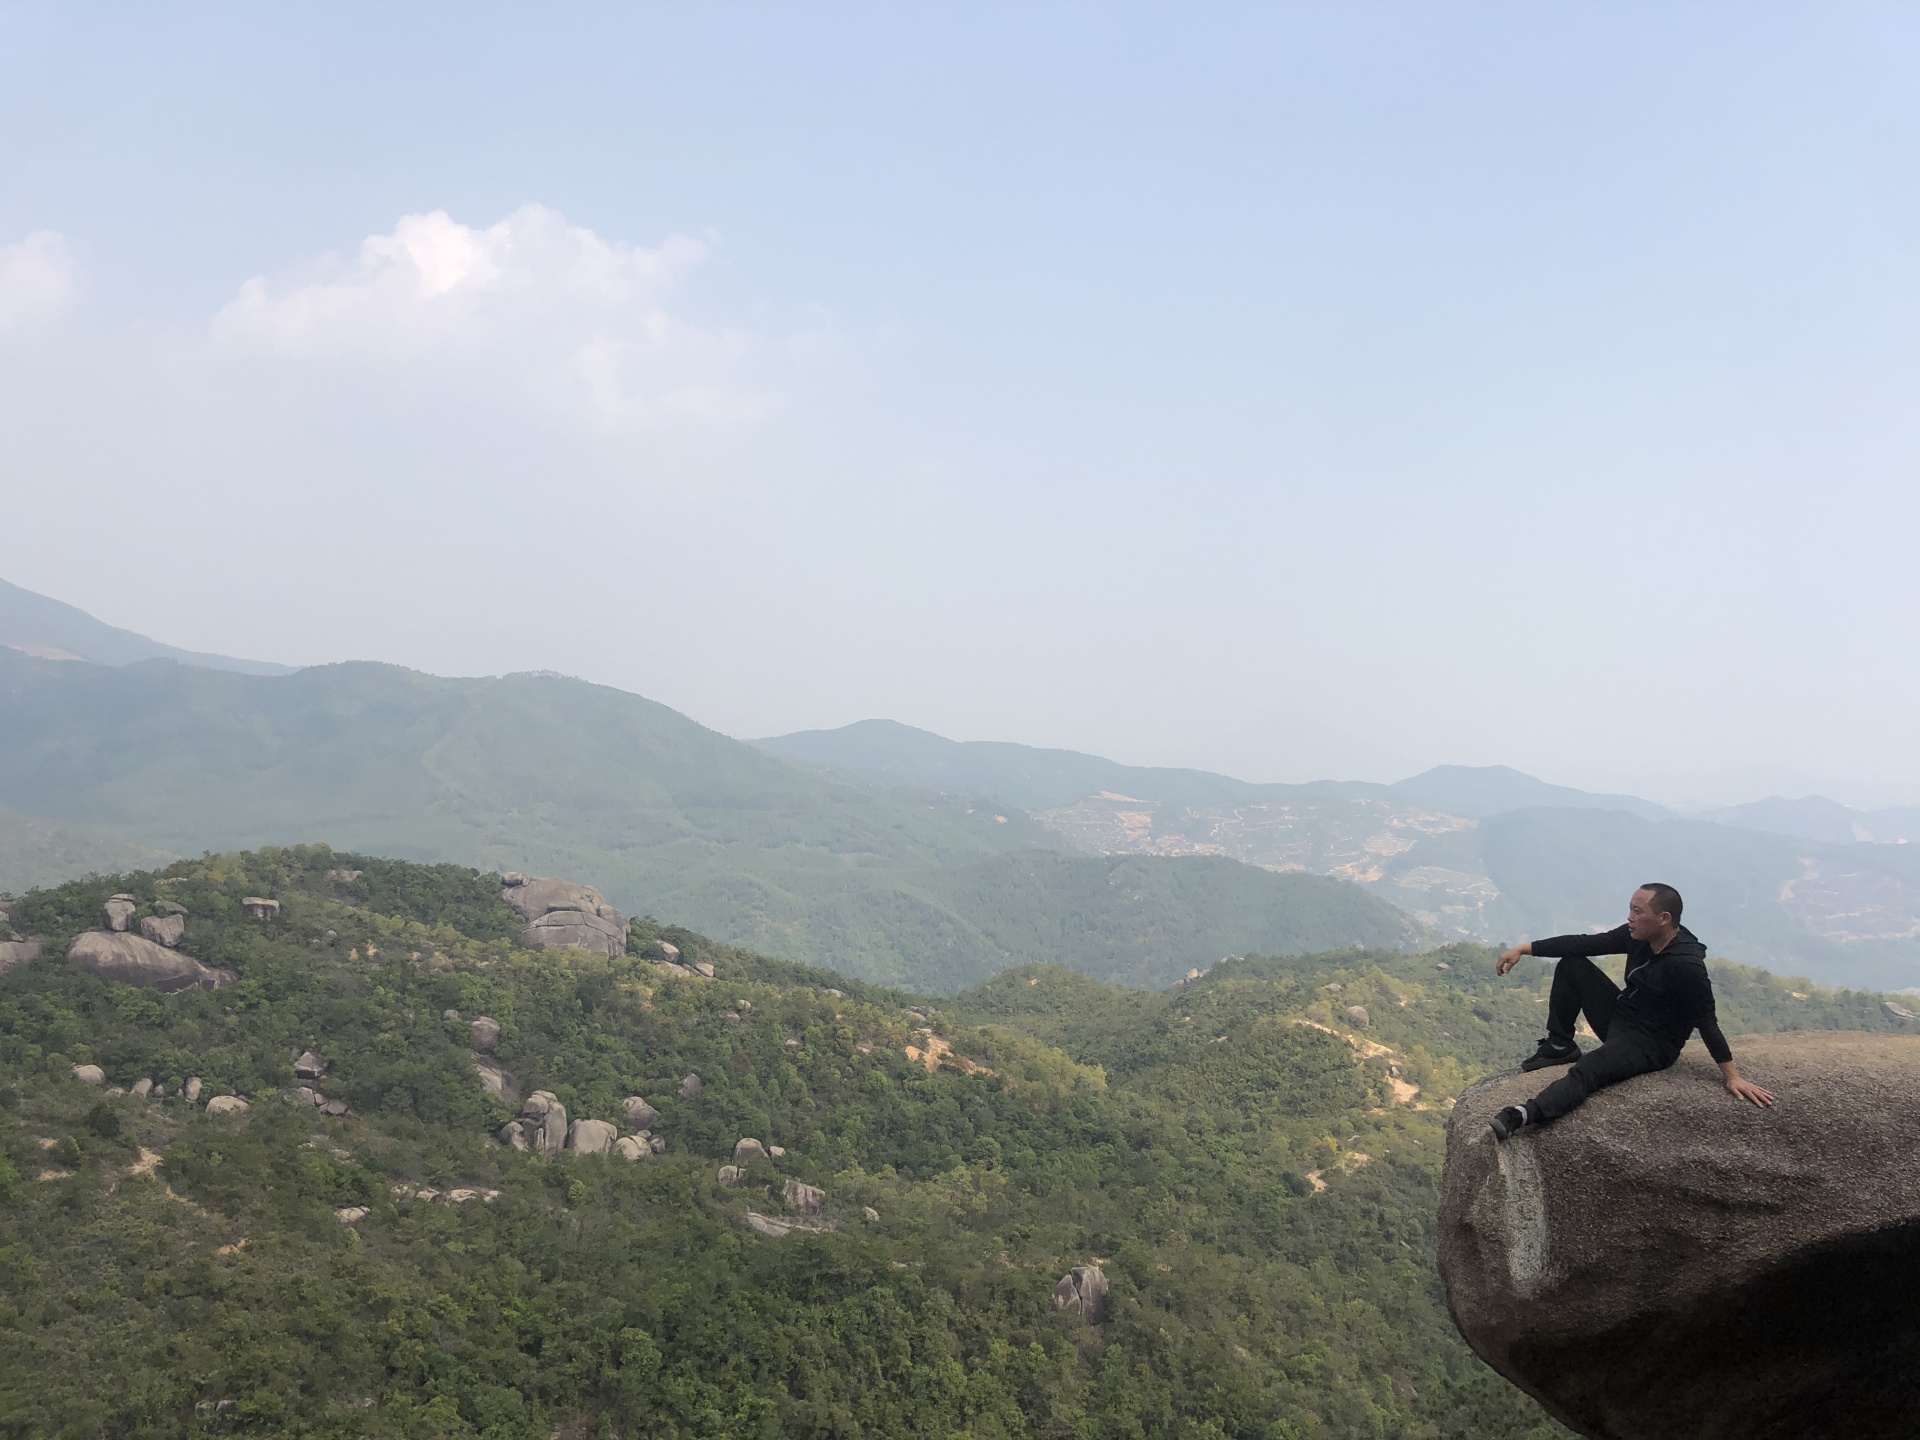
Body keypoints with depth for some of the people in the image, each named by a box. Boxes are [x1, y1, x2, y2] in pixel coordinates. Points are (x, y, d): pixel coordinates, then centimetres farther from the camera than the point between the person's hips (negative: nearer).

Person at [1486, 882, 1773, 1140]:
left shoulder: (1685, 966, -28)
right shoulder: (1638, 936, -5)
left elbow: (1706, 1022, -24)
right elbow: (1584, 943, -4)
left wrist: (1733, 1076, -22)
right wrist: (1525, 948, -8)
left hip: (1651, 1044, -9)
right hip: (1620, 1016, 9)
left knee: (1585, 1071, -34)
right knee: (1571, 964, 3)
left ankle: (1524, 1116, -54)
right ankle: (1559, 1046, 5)